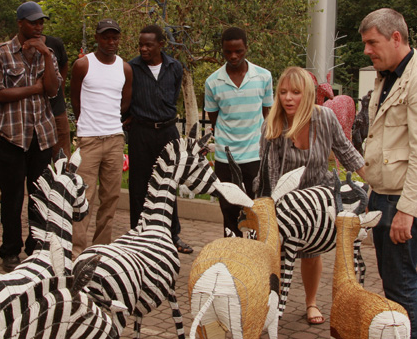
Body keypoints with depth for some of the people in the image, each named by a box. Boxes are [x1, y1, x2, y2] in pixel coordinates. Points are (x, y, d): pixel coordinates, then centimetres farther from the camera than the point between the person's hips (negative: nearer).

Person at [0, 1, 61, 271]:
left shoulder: (47, 54, 12)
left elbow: (53, 89, -3)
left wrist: (46, 54, -10)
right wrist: (33, 89, -7)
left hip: (42, 134, 4)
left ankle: (37, 249, 19)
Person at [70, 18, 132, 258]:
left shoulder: (125, 68, 10)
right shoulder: (83, 65, 0)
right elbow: (75, 99, 9)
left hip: (116, 137, 4)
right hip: (89, 139, -4)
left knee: (112, 195, 6)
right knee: (85, 196, -7)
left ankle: (103, 246, 16)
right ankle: (77, 250, -2)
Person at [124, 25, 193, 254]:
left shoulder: (175, 68, 3)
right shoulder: (131, 68, -5)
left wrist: (164, 116, 8)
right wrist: (132, 118, 8)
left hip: (167, 130, 2)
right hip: (140, 131, -2)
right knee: (139, 185, 3)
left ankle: (173, 235, 19)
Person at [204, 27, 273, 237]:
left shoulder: (264, 77, 0)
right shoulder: (213, 82, -1)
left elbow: (266, 114, 10)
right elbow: (213, 119, 10)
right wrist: (227, 140, 3)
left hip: (255, 155, 0)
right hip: (225, 156, 1)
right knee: (229, 211, 8)